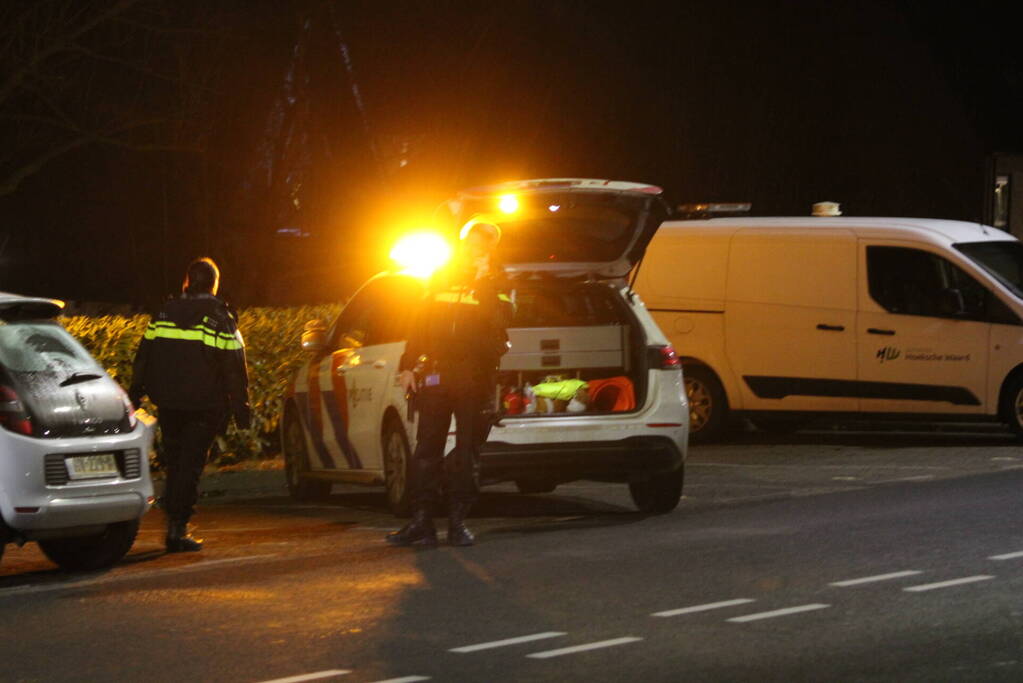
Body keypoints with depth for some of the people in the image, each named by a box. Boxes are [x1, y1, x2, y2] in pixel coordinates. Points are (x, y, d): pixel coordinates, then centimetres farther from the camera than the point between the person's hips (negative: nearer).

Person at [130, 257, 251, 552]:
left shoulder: (165, 313, 6)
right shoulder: (220, 318, -5)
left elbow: (144, 356, 10)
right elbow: (234, 369, -6)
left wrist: (135, 394, 18)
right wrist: (241, 408, -2)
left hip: (168, 403, 3)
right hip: (204, 405, -3)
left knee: (174, 462, 17)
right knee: (190, 464, -1)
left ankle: (174, 522, 19)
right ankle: (177, 528, -7)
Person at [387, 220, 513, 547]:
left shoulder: (497, 283, 5)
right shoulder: (442, 277, 14)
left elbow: (499, 320, -13)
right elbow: (420, 322, 15)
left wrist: (483, 282, -17)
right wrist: (409, 366, 8)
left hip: (476, 376, -2)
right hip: (436, 372, 2)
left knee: (468, 450, 1)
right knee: (427, 447, -1)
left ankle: (458, 521, 7)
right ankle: (421, 522, 0)